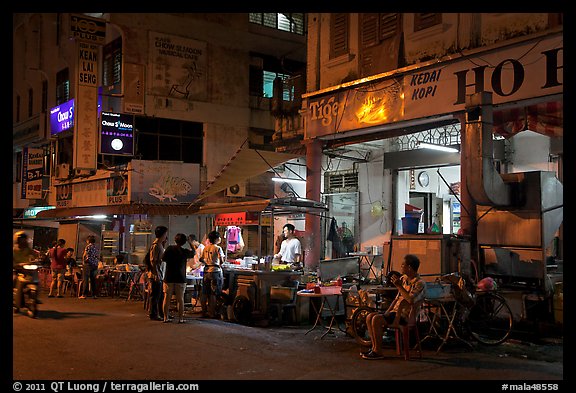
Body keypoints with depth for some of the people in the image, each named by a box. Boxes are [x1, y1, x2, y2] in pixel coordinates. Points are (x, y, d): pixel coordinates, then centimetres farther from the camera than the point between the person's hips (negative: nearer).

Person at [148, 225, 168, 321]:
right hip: (155, 275, -10)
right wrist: (157, 274, -22)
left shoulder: (160, 245, 15)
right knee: (155, 295, -3)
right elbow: (153, 261, -20)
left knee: (160, 295, 15)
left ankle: (161, 314, 22)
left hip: (159, 274, 10)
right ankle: (153, 315, 4)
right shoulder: (155, 245, -16)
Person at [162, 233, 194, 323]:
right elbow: (193, 253, 13)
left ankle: (166, 317, 9)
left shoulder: (169, 248, -3)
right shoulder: (185, 251, -5)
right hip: (180, 278, -1)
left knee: (167, 298, 7)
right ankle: (180, 318, 4)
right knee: (180, 299, 3)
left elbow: (163, 258, 3)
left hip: (168, 277, 1)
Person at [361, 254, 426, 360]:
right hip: (395, 311, 9)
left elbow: (411, 300, -28)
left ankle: (378, 352, -14)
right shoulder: (403, 278, 14)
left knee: (376, 319, -24)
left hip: (405, 315, -9)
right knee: (369, 317, -3)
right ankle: (374, 347, 3)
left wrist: (399, 286, -23)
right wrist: (387, 311, 6)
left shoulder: (420, 283, -13)